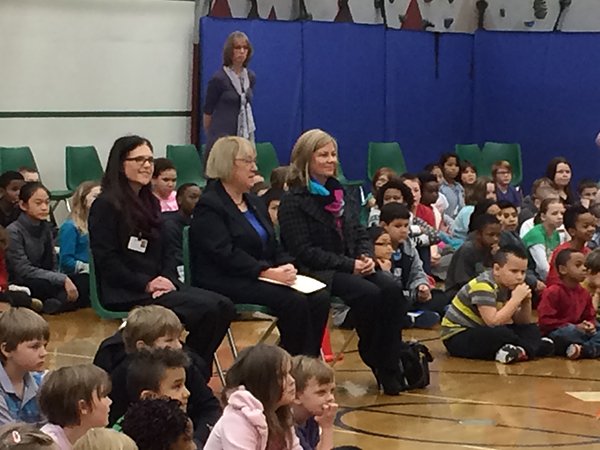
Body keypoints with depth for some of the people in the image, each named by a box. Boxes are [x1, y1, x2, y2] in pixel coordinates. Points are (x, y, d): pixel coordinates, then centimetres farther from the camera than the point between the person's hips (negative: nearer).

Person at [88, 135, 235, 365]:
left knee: (223, 307, -14)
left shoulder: (150, 203, 19)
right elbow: (106, 261, -12)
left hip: (155, 285, 8)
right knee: (206, 309, -25)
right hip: (124, 294, -8)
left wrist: (165, 280, 0)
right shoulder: (106, 205, -5)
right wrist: (146, 284, -17)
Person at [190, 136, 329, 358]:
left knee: (319, 298, -15)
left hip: (262, 279, 8)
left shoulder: (255, 203, 21)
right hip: (223, 284, -8)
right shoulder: (209, 206, -7)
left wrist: (286, 266, -4)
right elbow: (225, 254, -18)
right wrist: (267, 272, -24)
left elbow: (273, 246, 19)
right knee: (294, 301, -28)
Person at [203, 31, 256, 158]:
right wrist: (211, 136, 13)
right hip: (222, 137, -5)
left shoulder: (251, 77, 10)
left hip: (246, 137, 5)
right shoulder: (218, 79, -7)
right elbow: (208, 112, 2)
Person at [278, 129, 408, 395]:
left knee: (392, 290, -20)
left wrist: (366, 257, -4)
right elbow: (304, 251, -13)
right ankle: (374, 361, -11)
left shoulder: (336, 192, 17)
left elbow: (359, 233, 19)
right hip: (315, 273, -7)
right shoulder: (294, 201, -6)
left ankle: (390, 369, -19)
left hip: (350, 268, 7)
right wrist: (349, 265, -18)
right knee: (368, 294, -30)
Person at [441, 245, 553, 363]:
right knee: (501, 333, -35)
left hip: (483, 333, 9)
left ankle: (521, 351, -25)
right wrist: (516, 299, -27)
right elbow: (493, 322, -33)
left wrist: (526, 302, -10)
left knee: (531, 330, 4)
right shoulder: (483, 286, -24)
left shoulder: (508, 286, 2)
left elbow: (522, 323, 9)